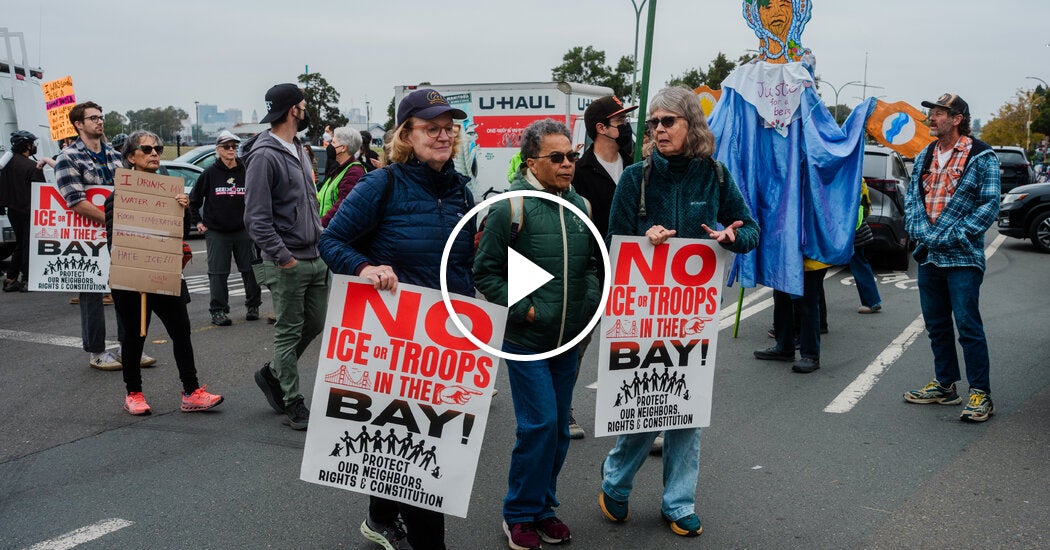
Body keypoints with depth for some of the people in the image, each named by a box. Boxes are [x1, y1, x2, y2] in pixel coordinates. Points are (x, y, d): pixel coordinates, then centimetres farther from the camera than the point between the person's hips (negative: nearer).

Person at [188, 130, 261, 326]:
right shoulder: (210, 173, -1)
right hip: (216, 232, -1)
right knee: (218, 273, 1)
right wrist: (197, 222, 6)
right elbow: (194, 199, 9)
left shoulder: (246, 172, 3)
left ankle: (253, 306, 21)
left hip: (243, 231, 2)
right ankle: (218, 311, 7)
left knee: (250, 270, 5)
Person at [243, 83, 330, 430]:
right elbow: (257, 218, -18)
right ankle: (293, 404, 12)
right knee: (289, 332, 2)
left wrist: (323, 237, 14)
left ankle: (273, 375, 35)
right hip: (288, 262, -9)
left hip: (317, 257, 9)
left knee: (316, 324, 16)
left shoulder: (299, 150, 16)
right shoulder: (265, 155, -13)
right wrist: (283, 257, -21)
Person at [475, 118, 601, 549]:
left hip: (569, 339, 6)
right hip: (526, 340, -6)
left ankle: (543, 506, 29)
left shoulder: (579, 206, 7)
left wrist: (591, 299, 4)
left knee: (559, 427, 12)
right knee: (539, 424, -8)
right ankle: (520, 514, 12)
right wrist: (522, 308, -14)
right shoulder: (510, 207, -12)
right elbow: (485, 271, -9)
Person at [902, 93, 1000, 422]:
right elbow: (912, 197, 11)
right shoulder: (925, 157, 13)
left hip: (962, 258, -6)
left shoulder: (981, 157, -6)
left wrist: (952, 236, -17)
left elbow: (990, 206, -11)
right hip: (928, 256, 7)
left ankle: (980, 393, 4)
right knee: (936, 325, 13)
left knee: (968, 326, -5)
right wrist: (920, 231, -7)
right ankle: (945, 385, 25)